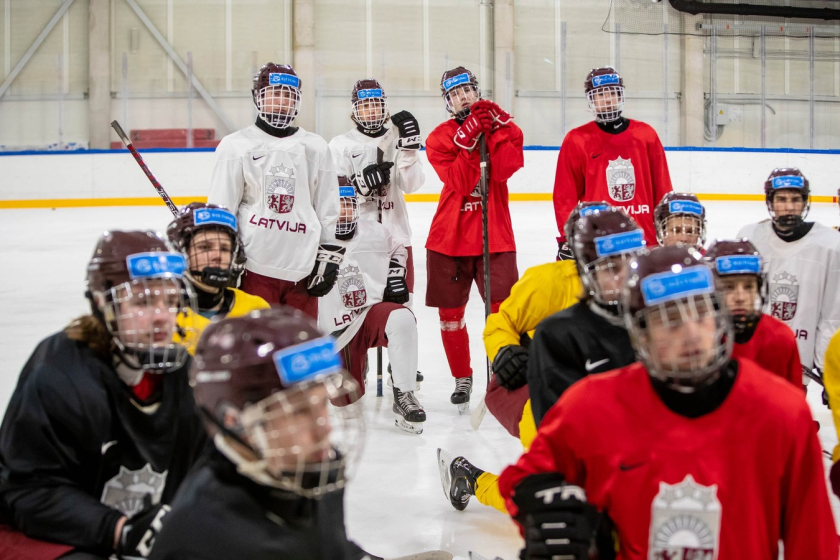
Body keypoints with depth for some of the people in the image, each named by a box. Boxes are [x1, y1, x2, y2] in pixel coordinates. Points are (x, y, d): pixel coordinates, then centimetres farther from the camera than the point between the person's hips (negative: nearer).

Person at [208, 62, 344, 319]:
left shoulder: (316, 148, 11)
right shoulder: (236, 146, 1)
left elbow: (329, 210, 12)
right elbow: (220, 209, 1)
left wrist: (329, 257, 7)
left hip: (302, 269, 3)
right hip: (254, 268, -3)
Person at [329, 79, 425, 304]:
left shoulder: (397, 139, 7)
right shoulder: (341, 144, 1)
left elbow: (411, 184, -4)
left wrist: (409, 148, -16)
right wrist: (361, 182, -21)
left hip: (396, 234, 2)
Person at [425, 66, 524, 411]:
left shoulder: (503, 126, 5)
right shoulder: (440, 138, 2)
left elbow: (504, 170, -14)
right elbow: (460, 182, -13)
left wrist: (494, 131, -19)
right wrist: (470, 140, -20)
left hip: (495, 236, -1)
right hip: (449, 237, 1)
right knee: (450, 314, 6)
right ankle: (462, 379, 23)